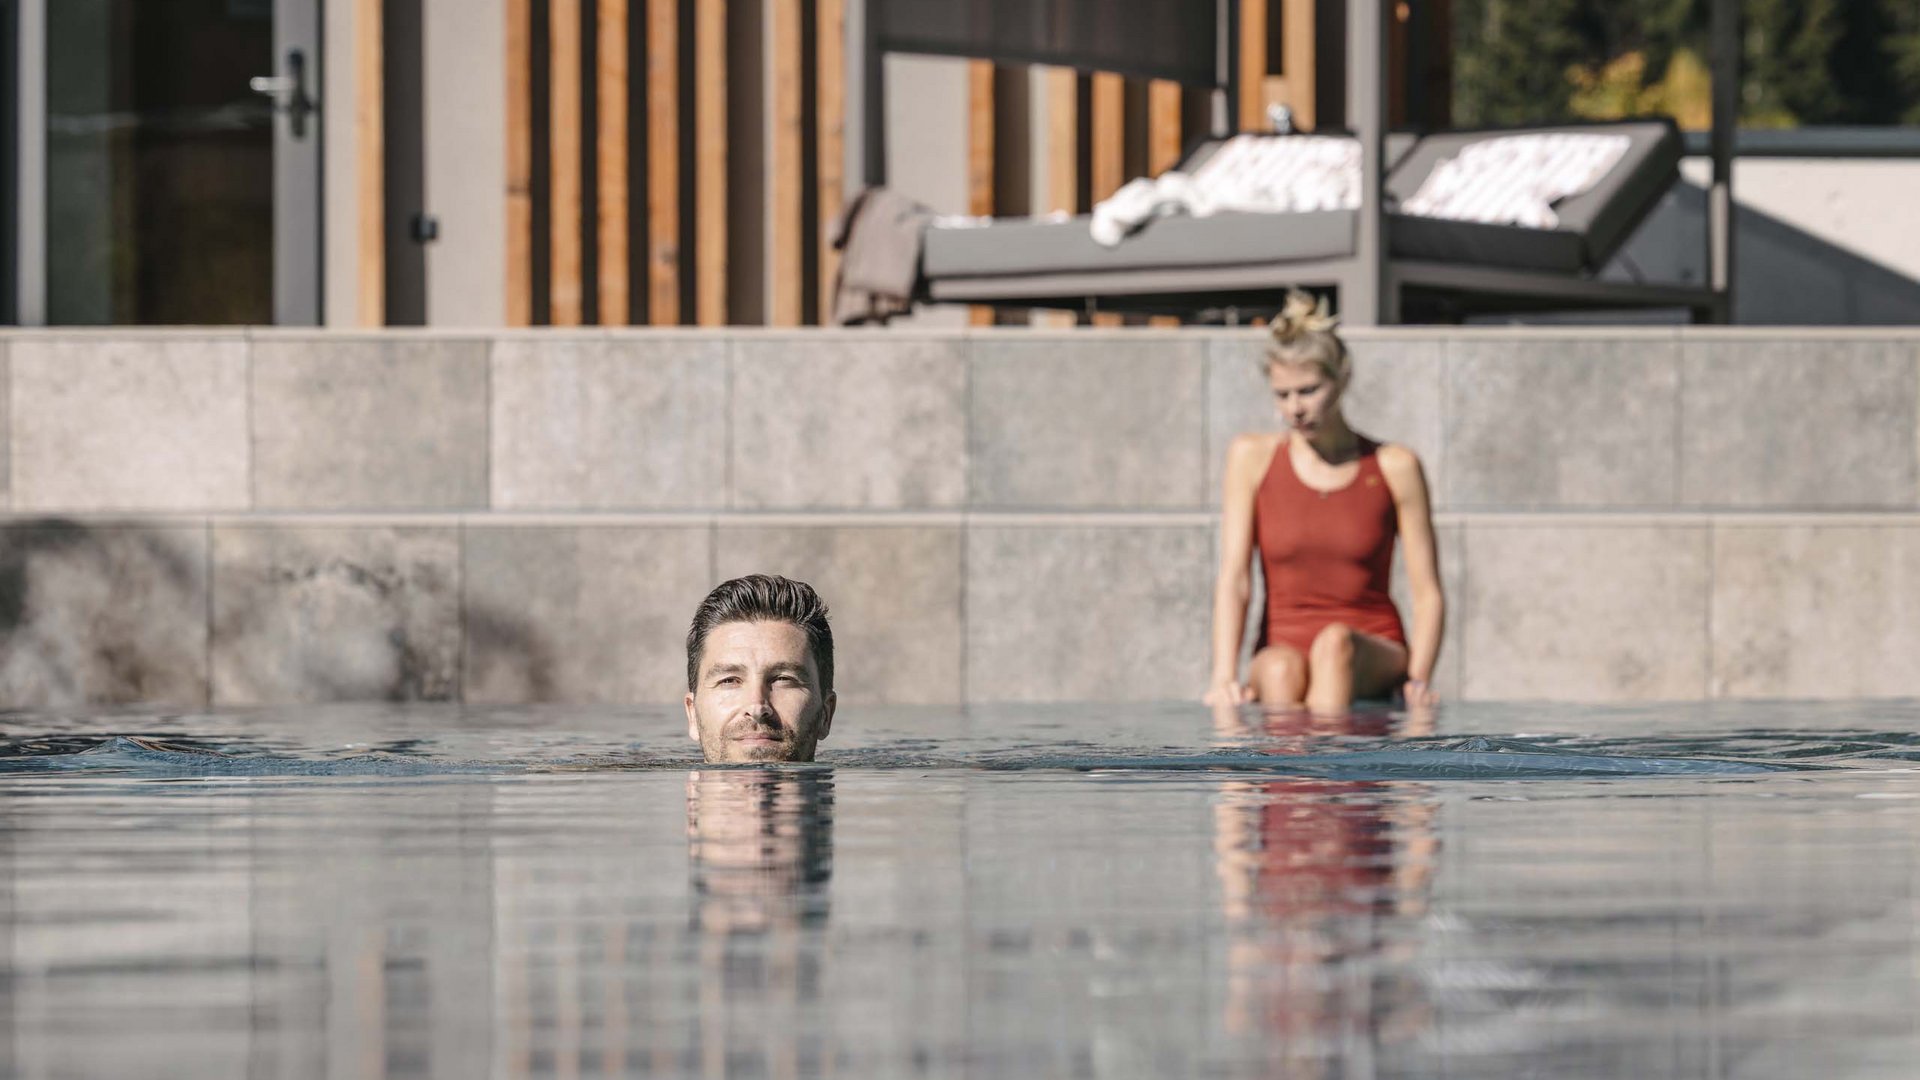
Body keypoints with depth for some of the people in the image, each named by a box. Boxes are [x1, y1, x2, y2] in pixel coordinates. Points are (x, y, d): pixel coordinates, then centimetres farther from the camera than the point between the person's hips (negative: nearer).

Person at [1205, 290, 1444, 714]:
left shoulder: (1393, 467, 3)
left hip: (1373, 655, 0)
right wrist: (1224, 678, -18)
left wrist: (1418, 680, -16)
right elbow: (1233, 579, -3)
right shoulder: (1253, 457, 5)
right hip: (1283, 650, 0)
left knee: (1336, 643, -36)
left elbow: (1427, 592, 0)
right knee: (1279, 671, -36)